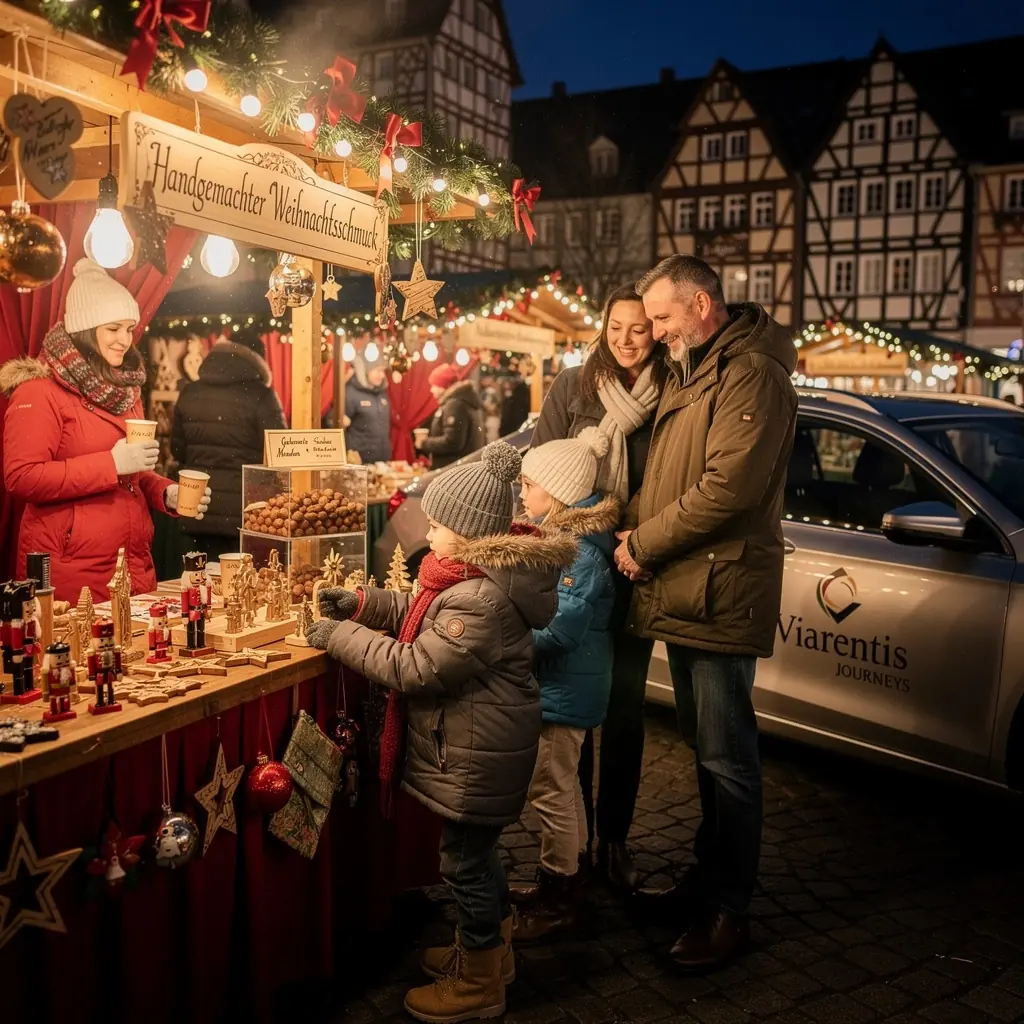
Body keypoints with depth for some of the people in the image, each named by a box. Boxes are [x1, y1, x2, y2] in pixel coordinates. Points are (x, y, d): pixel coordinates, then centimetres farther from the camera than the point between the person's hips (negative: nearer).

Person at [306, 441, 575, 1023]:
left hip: (477, 756, -10)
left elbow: (416, 668, -27)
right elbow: (423, 617, 16)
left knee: (465, 859, 6)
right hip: (479, 748, 10)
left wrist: (340, 637, -19)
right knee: (477, 851, 24)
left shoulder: (481, 597, -29)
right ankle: (492, 950, 43)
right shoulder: (481, 572, 3)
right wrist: (361, 604, 4)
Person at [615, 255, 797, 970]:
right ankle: (708, 877, 32)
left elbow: (728, 488, -23)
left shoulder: (751, 374, -13)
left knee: (727, 760, 0)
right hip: (679, 595, 9)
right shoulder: (690, 375, 18)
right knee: (705, 749, 18)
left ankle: (730, 911, 13)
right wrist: (631, 526, 6)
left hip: (721, 597, -9)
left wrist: (643, 543, -14)